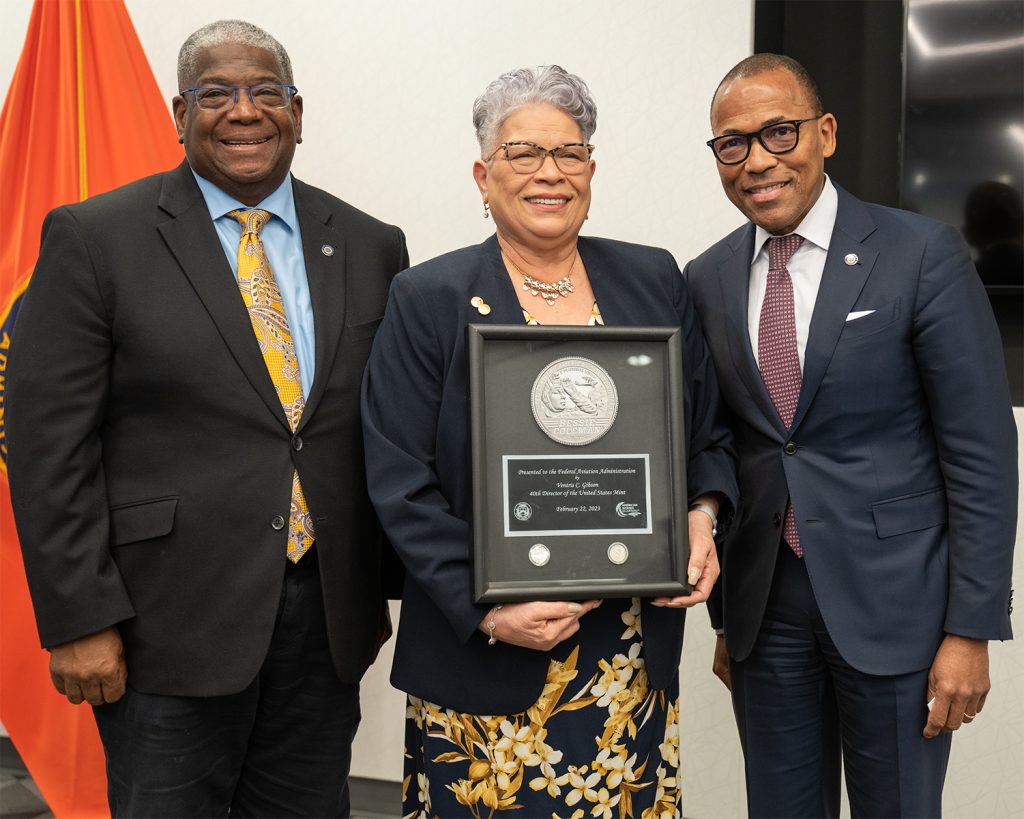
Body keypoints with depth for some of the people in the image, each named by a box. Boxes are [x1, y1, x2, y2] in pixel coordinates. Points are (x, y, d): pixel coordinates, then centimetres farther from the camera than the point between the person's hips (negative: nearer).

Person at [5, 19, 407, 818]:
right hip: (170, 623, -3)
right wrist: (78, 620, -10)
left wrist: (381, 588, 9)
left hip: (330, 619, 4)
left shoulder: (370, 246, 6)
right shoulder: (93, 239, -5)